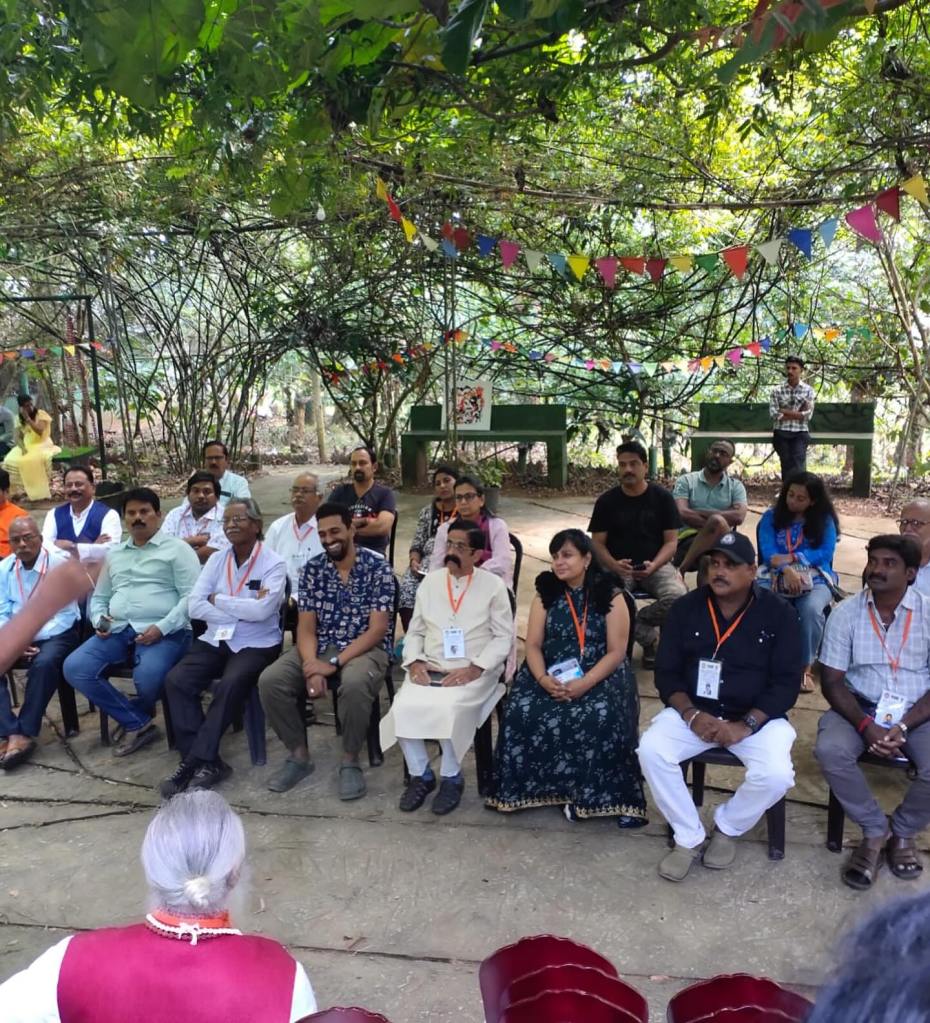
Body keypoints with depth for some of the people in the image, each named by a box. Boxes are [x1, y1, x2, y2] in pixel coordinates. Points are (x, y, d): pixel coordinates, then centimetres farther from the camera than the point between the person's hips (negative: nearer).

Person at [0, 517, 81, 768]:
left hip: (56, 633, -5)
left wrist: (32, 637, -23)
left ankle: (24, 733, -24)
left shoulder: (61, 563, -13)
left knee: (44, 663, -35)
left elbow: (65, 615, -14)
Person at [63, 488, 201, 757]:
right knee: (74, 668, -17)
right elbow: (98, 597, 26)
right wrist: (99, 619, 2)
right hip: (118, 630, 6)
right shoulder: (113, 555, 23)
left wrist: (161, 628, -18)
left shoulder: (177, 548, 3)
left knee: (147, 677, -33)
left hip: (164, 631, -6)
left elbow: (191, 596, -7)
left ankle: (131, 718, 6)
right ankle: (138, 724, -7)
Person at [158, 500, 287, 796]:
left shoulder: (273, 564, -5)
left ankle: (195, 761, -18)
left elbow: (261, 610, -21)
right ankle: (208, 762, -15)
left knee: (230, 685, -31)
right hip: (216, 640, 5)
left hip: (256, 645, -5)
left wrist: (217, 600, -9)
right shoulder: (217, 559, 9)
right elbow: (194, 606, -2)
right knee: (176, 680, -19)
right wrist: (242, 611, -12)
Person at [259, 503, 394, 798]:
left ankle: (350, 761, -13)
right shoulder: (312, 568, 4)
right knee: (270, 681, -21)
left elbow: (377, 630, -13)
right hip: (318, 649, 4)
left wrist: (334, 663, -21)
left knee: (354, 684, -38)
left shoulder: (378, 568, -8)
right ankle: (299, 755, 0)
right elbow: (306, 627, 1)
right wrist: (311, 668, -19)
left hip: (365, 649, -4)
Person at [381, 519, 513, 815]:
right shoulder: (430, 582, 12)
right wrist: (415, 662, -5)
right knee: (403, 707, -24)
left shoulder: (493, 585, 1)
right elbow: (415, 631, 14)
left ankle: (451, 777, -7)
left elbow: (504, 637, -2)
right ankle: (420, 774, -1)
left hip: (473, 674, -3)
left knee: (448, 708, -33)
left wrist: (475, 668, -15)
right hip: (429, 669, 4)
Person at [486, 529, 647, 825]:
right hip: (551, 675, 3)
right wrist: (543, 679, -18)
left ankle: (594, 794, -15)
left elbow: (616, 652, -8)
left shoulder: (610, 596, -4)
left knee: (600, 718, -32)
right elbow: (533, 645, 2)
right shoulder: (545, 594, 6)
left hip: (599, 676, -3)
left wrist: (584, 683, -22)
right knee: (522, 712, -24)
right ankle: (537, 786, -7)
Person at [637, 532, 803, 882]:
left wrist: (746, 725, -20)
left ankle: (727, 828, 5)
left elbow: (787, 682, -8)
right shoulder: (685, 608, -1)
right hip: (693, 711, 2)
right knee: (651, 750, -24)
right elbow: (666, 672, 0)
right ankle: (688, 837, -2)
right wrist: (691, 714, -17)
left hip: (757, 716, -1)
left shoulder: (779, 613, -5)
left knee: (776, 775, -28)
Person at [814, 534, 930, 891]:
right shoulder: (845, 613, -6)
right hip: (859, 707, 0)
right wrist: (866, 725, -20)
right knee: (830, 751, -30)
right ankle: (875, 831, -3)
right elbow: (831, 681, -5)